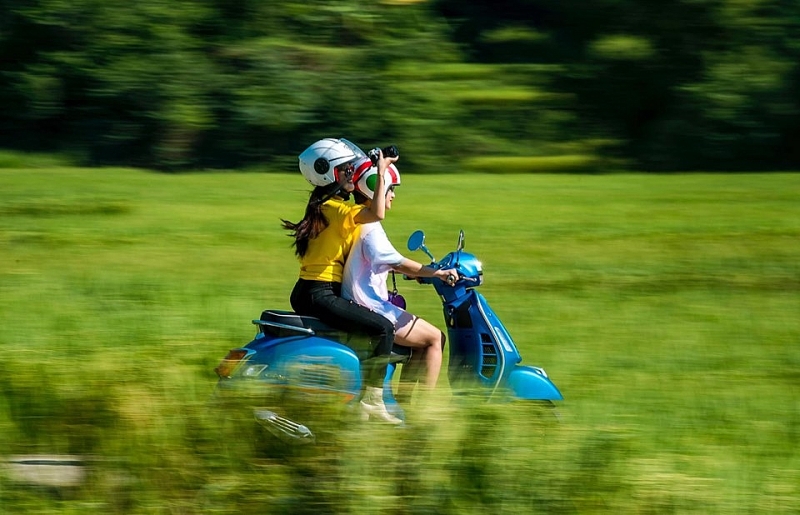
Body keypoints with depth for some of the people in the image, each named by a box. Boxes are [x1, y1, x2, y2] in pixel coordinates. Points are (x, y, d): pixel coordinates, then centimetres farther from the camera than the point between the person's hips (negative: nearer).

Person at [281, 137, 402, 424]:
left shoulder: (322, 206, 18)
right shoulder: (335, 208, -14)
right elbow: (377, 214, -33)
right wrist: (381, 172, -23)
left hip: (307, 293, 11)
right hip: (321, 295, -11)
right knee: (384, 328, -19)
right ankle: (372, 400, -18)